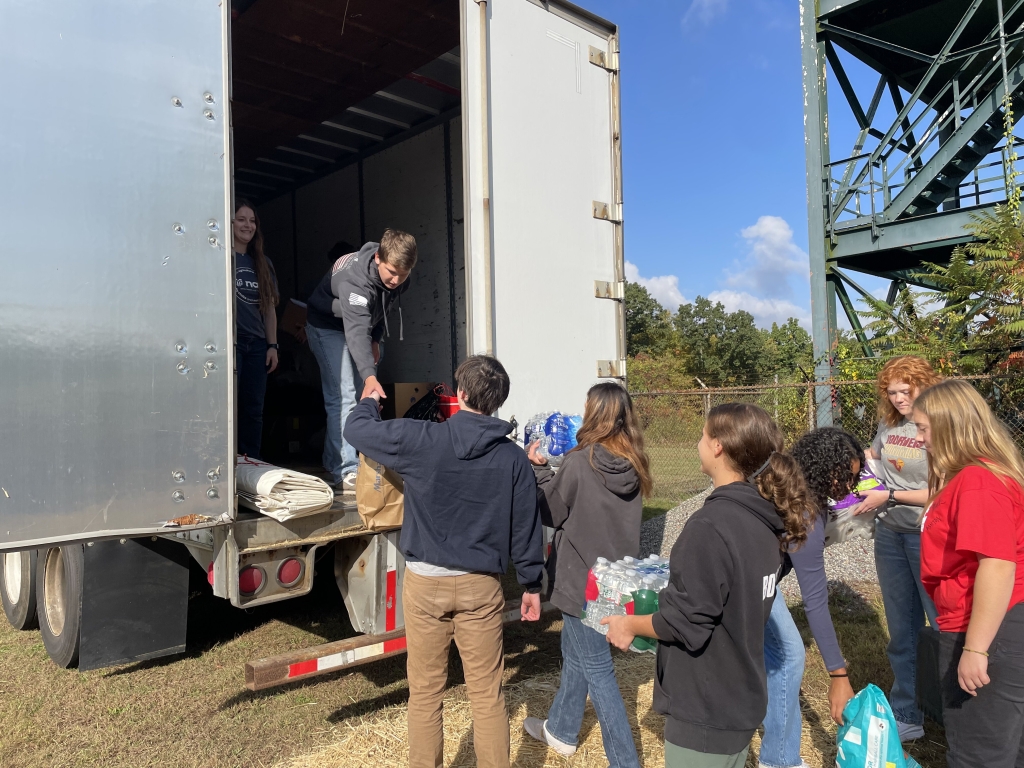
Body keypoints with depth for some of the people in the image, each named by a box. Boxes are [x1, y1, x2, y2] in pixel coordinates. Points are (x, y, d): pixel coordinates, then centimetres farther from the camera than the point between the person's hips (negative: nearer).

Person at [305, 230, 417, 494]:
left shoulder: (398, 275, -17)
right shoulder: (354, 280, -41)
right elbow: (357, 331, -53)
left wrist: (375, 339, 2)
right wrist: (369, 375, -65)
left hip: (357, 326, 8)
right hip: (328, 327, -8)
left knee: (354, 398, 11)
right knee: (343, 398, -17)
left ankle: (333, 462, 24)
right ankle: (346, 473, -18)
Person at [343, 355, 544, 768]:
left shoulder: (421, 439, -13)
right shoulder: (513, 457, -4)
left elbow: (356, 430, 0)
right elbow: (525, 527, 1)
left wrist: (370, 401, 21)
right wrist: (531, 584, 13)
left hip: (426, 581, -1)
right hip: (481, 584, 2)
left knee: (425, 692, 15)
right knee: (487, 694, 11)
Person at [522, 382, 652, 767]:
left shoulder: (580, 463, -20)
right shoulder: (634, 465, -1)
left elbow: (551, 513, -9)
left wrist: (540, 469, 1)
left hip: (584, 581, -8)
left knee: (596, 670, 5)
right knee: (574, 655, 24)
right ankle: (559, 731, 42)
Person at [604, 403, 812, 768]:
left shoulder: (710, 525, -28)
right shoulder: (765, 516, -1)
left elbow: (686, 623, -24)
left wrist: (630, 624, -8)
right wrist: (673, 586, 16)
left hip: (706, 709, -8)